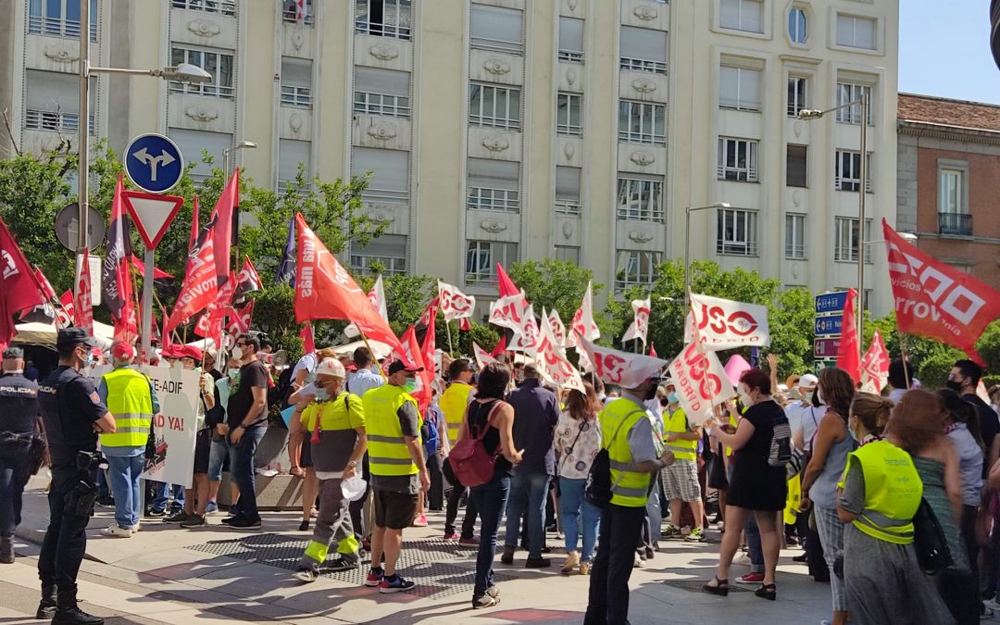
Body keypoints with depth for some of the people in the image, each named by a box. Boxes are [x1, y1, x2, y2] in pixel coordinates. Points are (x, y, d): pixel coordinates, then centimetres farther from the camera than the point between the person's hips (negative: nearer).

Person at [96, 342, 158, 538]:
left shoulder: (107, 380, -9)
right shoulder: (144, 380, 2)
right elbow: (156, 408, 6)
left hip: (116, 440, -4)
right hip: (139, 440, 4)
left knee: (121, 481, 0)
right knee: (134, 480, 16)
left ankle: (124, 524, 1)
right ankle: (133, 520, 23)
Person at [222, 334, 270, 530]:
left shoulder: (255, 368, -11)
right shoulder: (243, 369, 19)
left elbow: (260, 401, -20)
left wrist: (241, 427, -20)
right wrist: (230, 424, 15)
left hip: (250, 428, -10)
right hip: (239, 429, 10)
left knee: (241, 471, -10)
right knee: (237, 472, 12)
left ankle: (251, 516, -6)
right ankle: (242, 511, 19)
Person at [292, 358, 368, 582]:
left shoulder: (349, 402, -11)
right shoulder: (316, 404, 13)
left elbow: (365, 435, -15)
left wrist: (352, 464, -21)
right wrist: (299, 408, -1)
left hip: (341, 473, -8)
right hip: (323, 472, 8)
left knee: (327, 520, -8)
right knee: (339, 516, 17)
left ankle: (310, 565, -11)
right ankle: (350, 555, 29)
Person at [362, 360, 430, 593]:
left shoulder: (370, 397, 8)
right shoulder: (404, 402, -15)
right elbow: (412, 441, -19)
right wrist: (423, 471, -13)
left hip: (377, 471, 7)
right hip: (402, 474, -7)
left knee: (380, 524, 18)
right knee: (394, 528, -1)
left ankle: (374, 572, 25)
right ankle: (389, 578, 4)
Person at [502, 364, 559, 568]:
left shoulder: (513, 396, -3)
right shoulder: (549, 396, -6)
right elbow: (557, 426, -3)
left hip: (517, 459, 1)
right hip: (542, 460, -1)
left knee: (514, 505, 13)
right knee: (537, 507, 3)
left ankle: (509, 548, 7)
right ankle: (534, 554, 3)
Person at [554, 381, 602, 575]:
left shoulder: (565, 416, -6)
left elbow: (558, 444, 2)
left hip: (570, 470, 0)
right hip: (595, 472, 0)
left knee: (569, 512, 15)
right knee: (591, 517, 7)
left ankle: (571, 552, -3)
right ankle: (586, 560, 7)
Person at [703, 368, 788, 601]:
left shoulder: (755, 412, -15)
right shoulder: (779, 412, 13)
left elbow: (736, 442, -17)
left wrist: (716, 430, -3)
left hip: (749, 477, -8)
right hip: (774, 478, 8)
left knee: (732, 528, -1)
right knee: (768, 528, 7)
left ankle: (721, 578, 2)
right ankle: (769, 582, 5)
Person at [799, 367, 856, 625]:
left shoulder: (830, 420, -15)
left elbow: (816, 464, -13)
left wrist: (805, 491, 0)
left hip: (829, 497, -7)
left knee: (835, 557, -3)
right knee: (846, 556, 12)